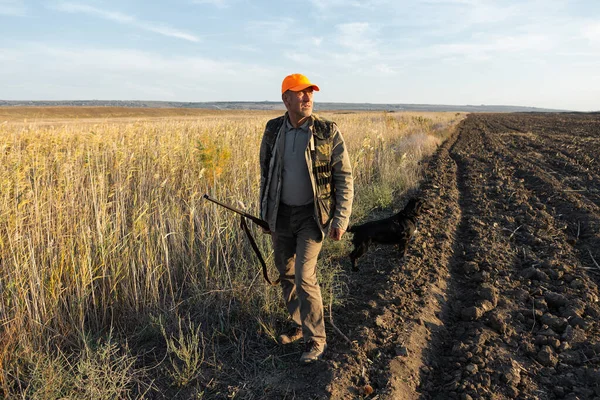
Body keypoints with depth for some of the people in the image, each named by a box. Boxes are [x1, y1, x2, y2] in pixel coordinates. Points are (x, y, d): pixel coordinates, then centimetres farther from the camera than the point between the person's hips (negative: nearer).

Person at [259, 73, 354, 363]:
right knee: (286, 274, 14)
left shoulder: (327, 132, -11)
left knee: (305, 278, -10)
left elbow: (344, 178, -8)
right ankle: (299, 325, 35)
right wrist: (265, 214, 11)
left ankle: (316, 339, 10)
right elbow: (265, 174, 10)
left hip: (312, 215, -4)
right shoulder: (273, 131, -1)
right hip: (281, 215, 5)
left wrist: (341, 219, -13)